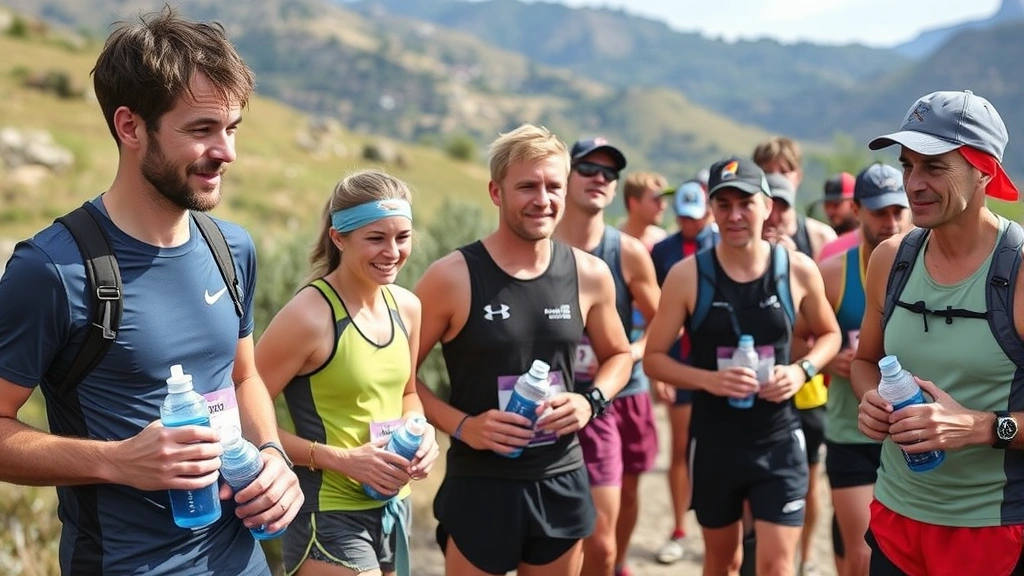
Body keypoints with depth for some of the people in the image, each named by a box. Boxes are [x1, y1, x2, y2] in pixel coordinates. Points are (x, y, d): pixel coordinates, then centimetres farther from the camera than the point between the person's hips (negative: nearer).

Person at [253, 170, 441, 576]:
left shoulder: (406, 307, 1)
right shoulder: (309, 315, -19)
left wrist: (421, 433, -3)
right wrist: (341, 458, -20)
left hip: (392, 508, 7)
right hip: (328, 514, -7)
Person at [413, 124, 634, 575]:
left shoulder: (589, 275, 0)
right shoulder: (452, 277, -11)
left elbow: (618, 355, 16)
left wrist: (591, 401, -4)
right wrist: (461, 425, -16)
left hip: (562, 482, 4)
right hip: (480, 484, -4)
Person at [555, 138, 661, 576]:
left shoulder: (629, 252, -4)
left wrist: (626, 355, -14)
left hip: (629, 394, 4)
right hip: (579, 400, -4)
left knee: (626, 493, 25)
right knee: (598, 537, -11)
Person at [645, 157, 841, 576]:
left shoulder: (798, 270, -5)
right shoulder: (688, 275, -9)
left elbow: (829, 334, 11)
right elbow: (653, 358, -5)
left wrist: (802, 370, -9)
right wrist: (708, 379, -22)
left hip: (779, 441, 0)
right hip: (713, 443, 0)